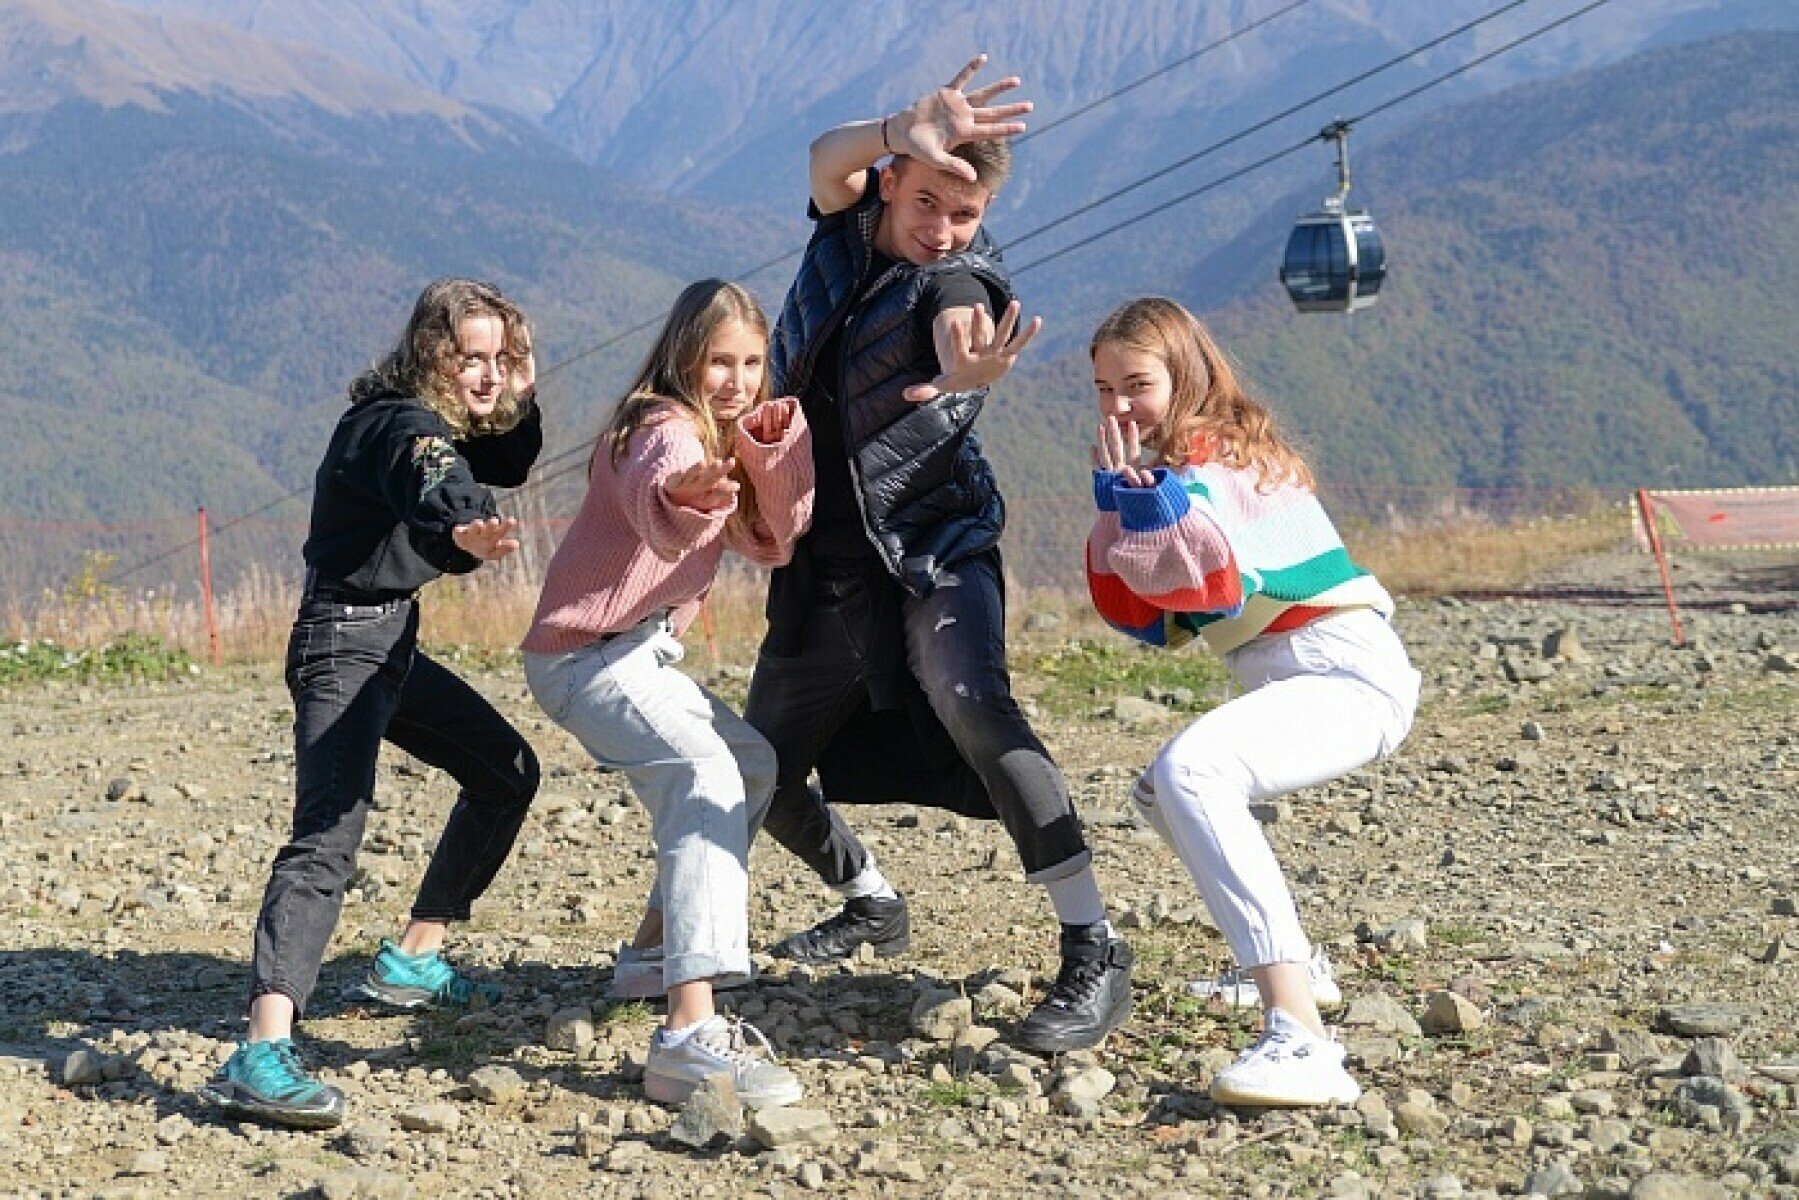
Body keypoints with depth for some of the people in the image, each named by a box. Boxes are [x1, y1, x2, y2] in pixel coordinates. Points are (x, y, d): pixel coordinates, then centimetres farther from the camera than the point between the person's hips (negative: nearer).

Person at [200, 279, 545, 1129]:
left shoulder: (436, 419, 8)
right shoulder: (404, 427, -20)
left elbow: (505, 468, 24)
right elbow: (446, 499, -42)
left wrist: (522, 397, 5)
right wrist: (467, 539, -64)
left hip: (390, 642, 11)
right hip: (345, 644, -11)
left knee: (506, 772, 22)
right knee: (329, 836, -26)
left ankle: (413, 961, 30)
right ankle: (262, 1054, -39)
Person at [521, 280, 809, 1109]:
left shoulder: (721, 435, 13)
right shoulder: (664, 428, -17)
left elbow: (774, 543, 5)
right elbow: (658, 507, -42)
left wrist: (778, 446, -7)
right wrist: (684, 493, -66)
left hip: (640, 654, 11)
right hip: (588, 656, -11)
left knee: (752, 766, 25)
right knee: (707, 774, -30)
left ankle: (653, 953, 34)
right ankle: (688, 1035, -43)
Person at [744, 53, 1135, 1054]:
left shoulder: (962, 284, -12)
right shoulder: (848, 222, 2)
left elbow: (960, 340, -36)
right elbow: (829, 157, -21)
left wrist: (971, 377, -62)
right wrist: (910, 131, -43)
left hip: (935, 547, -6)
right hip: (826, 567, 6)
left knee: (973, 708, -32)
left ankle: (1096, 956, -30)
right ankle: (873, 905, 42)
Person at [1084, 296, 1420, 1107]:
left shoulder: (1207, 455, -9)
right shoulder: (1195, 460, 18)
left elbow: (1213, 586, -24)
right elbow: (1139, 616, 12)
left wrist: (1147, 490, -22)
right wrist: (1116, 501, 2)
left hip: (1348, 675, -11)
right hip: (1295, 681, 11)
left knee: (1189, 769, -35)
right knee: (1161, 795, 26)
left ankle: (1299, 1039, -47)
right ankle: (1285, 965, 39)